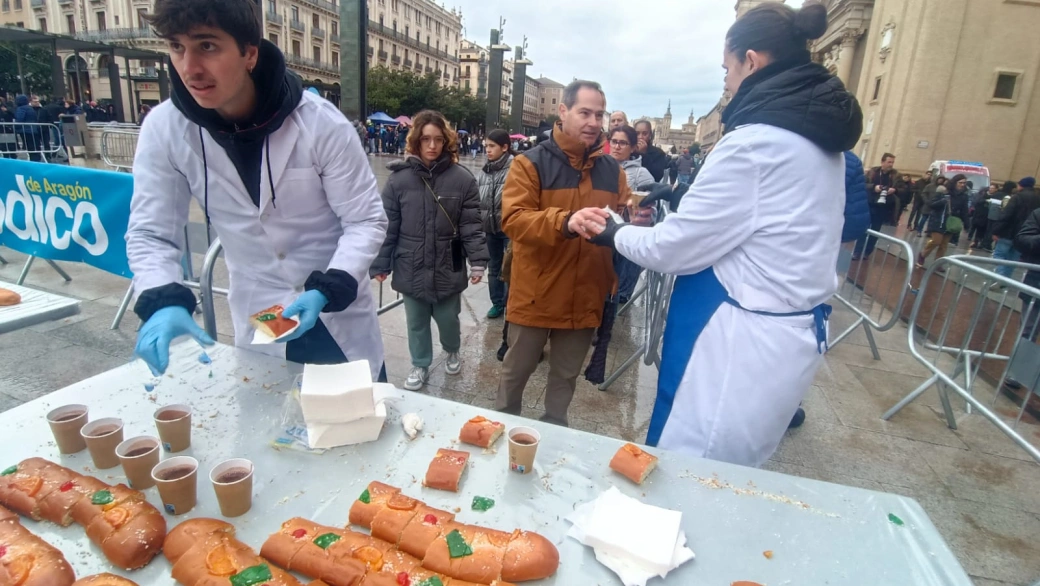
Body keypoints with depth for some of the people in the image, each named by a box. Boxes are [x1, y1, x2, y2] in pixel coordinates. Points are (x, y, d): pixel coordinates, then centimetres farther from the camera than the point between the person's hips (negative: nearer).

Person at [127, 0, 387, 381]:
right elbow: (150, 233, -5)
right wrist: (163, 303, -25)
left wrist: (326, 291, -28)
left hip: (339, 317, -1)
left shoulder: (321, 123, -18)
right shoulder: (164, 129, -11)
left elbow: (367, 221, -14)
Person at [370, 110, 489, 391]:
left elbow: (471, 225, -5)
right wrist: (380, 264, -1)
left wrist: (478, 261, -10)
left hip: (448, 268, -1)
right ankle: (420, 365, 39)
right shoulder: (399, 178, -5)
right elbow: (388, 226, -2)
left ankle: (453, 352, 47)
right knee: (416, 323, 16)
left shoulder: (462, 179, -6)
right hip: (411, 269, 1)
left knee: (448, 319, 16)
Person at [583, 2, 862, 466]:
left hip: (744, 339, -10)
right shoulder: (820, 140, 11)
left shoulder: (758, 140, -18)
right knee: (728, 474, 23)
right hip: (792, 331, 10)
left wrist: (616, 234, 4)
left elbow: (676, 247, -14)